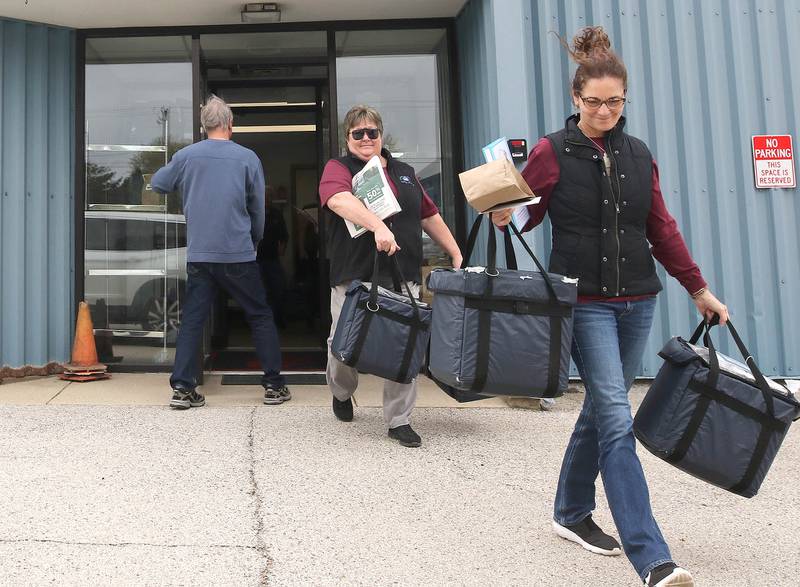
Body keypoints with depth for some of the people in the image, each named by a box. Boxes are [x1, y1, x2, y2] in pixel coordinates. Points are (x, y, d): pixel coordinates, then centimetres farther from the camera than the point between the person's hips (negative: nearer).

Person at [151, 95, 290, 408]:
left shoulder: (186, 156, 2)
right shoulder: (248, 158, -2)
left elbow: (157, 184, 17)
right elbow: (258, 209, 4)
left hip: (198, 254, 2)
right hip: (238, 254, -2)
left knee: (192, 319, 7)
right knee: (260, 316, 9)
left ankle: (182, 387, 4)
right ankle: (274, 384, 10)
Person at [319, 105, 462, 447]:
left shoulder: (404, 173, 20)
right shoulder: (338, 169, 4)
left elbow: (430, 216, 26)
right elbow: (340, 200, -19)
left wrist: (456, 255, 21)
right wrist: (378, 225, -34)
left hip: (403, 277, 3)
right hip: (354, 276, -3)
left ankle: (399, 421, 9)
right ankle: (341, 393, 34)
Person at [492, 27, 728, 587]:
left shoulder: (639, 154, 9)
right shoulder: (551, 152, -4)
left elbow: (661, 229, 12)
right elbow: (524, 215, 1)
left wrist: (700, 290, 12)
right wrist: (502, 217, -22)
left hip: (637, 302, 5)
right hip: (585, 302, -5)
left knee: (602, 410, 14)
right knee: (617, 420, -13)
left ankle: (571, 513, 32)